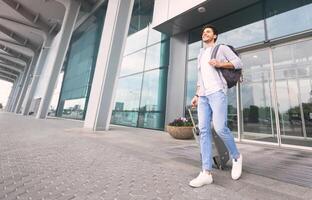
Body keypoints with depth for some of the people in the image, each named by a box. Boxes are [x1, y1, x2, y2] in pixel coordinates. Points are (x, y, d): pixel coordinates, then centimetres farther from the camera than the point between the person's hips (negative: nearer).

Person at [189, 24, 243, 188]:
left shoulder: (222, 48, 15)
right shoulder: (201, 54, 31)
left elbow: (238, 63, 7)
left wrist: (220, 64, -10)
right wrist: (197, 95, 16)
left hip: (217, 92, -5)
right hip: (203, 96, 6)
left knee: (220, 128, -16)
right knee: (204, 130, -7)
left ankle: (236, 157, 15)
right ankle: (206, 173, -5)